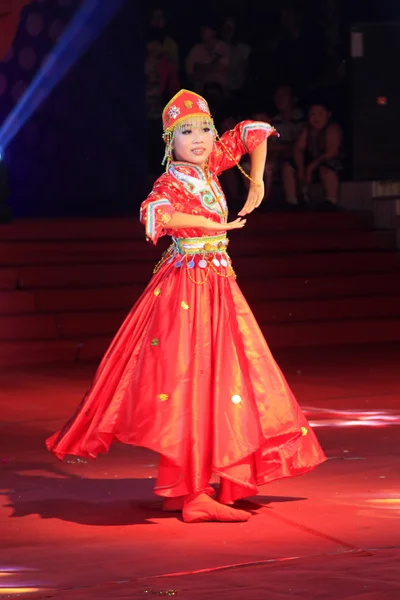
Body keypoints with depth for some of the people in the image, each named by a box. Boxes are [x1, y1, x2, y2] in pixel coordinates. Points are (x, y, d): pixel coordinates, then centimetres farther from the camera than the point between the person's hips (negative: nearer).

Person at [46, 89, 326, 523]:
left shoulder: (209, 166, 8)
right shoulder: (171, 183, -12)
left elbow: (253, 132, 21)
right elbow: (155, 212, -36)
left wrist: (257, 182, 11)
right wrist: (212, 224, -28)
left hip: (218, 284, 9)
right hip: (188, 288, -9)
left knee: (217, 382, 11)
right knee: (189, 384, -10)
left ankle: (183, 486, 19)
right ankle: (192, 493, -10)